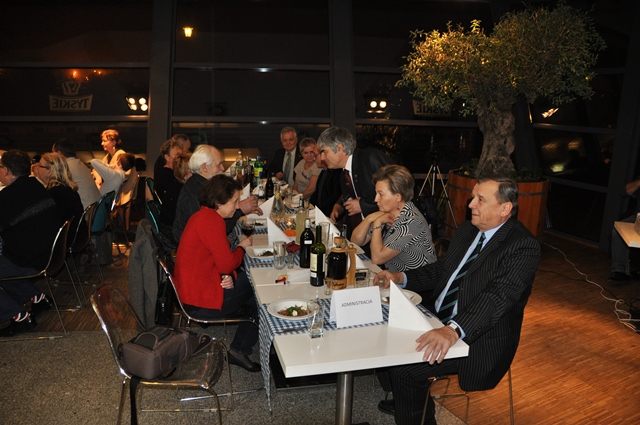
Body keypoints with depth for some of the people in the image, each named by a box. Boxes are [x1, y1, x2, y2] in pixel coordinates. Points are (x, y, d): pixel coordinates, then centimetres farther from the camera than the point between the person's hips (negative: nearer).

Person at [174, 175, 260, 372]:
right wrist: (242, 247, -4)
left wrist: (230, 276, -7)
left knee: (249, 279, 15)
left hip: (192, 288, 10)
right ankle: (239, 350, 13)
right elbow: (226, 264, -23)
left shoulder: (203, 216, 10)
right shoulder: (212, 221, -22)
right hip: (201, 301, -10)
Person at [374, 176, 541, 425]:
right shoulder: (467, 230, 7)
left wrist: (454, 330, -45)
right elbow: (442, 269, 16)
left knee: (404, 367, -20)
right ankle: (406, 401, 24)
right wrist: (401, 278, 0)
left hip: (477, 339, -8)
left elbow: (498, 296, -31)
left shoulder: (523, 246, -18)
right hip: (438, 321, 8)